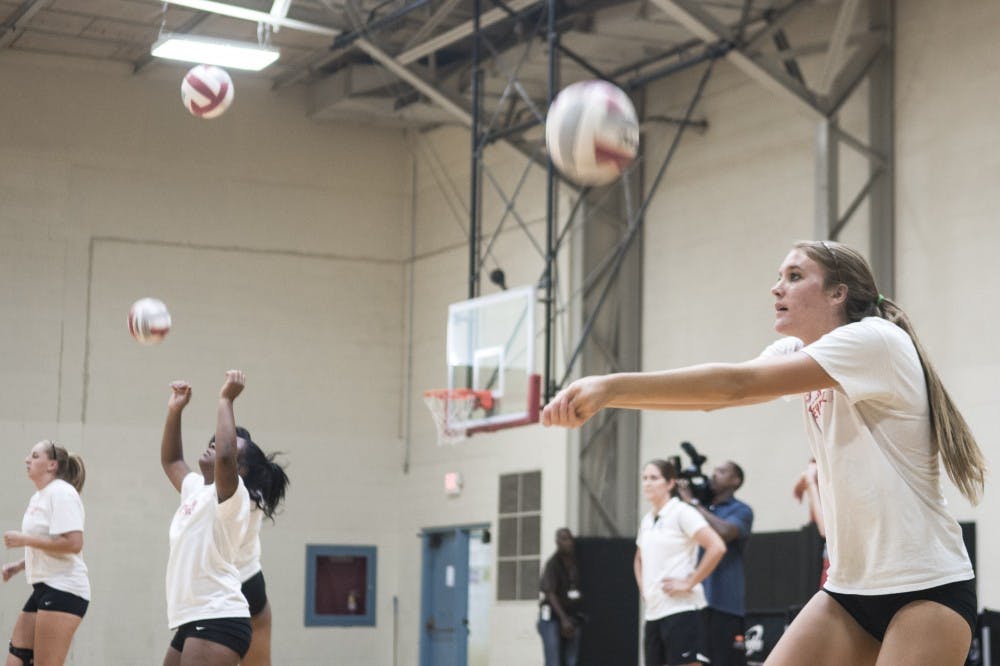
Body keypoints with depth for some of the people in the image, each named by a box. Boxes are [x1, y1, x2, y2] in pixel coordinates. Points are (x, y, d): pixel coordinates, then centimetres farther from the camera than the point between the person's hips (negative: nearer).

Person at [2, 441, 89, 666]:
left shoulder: (61, 493, -10)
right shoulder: (37, 498, 18)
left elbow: (73, 544, -22)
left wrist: (23, 540, -18)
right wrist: (18, 566, 13)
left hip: (63, 590, -9)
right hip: (44, 588, 10)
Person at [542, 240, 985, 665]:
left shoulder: (874, 340, -15)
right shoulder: (796, 353, 10)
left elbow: (737, 384, -25)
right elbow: (716, 395, -5)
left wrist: (614, 386, -30)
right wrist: (604, 395, -21)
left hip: (926, 587, -8)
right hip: (849, 588, 8)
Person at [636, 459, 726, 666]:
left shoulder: (682, 512, -7)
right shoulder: (647, 520, 16)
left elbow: (717, 547, -18)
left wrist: (689, 583, -15)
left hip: (681, 610, -8)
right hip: (653, 612, 8)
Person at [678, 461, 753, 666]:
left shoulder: (741, 510, 1)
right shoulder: (702, 510, 18)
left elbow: (724, 532, -19)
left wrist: (693, 502, -11)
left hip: (725, 602, -6)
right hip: (696, 599, 6)